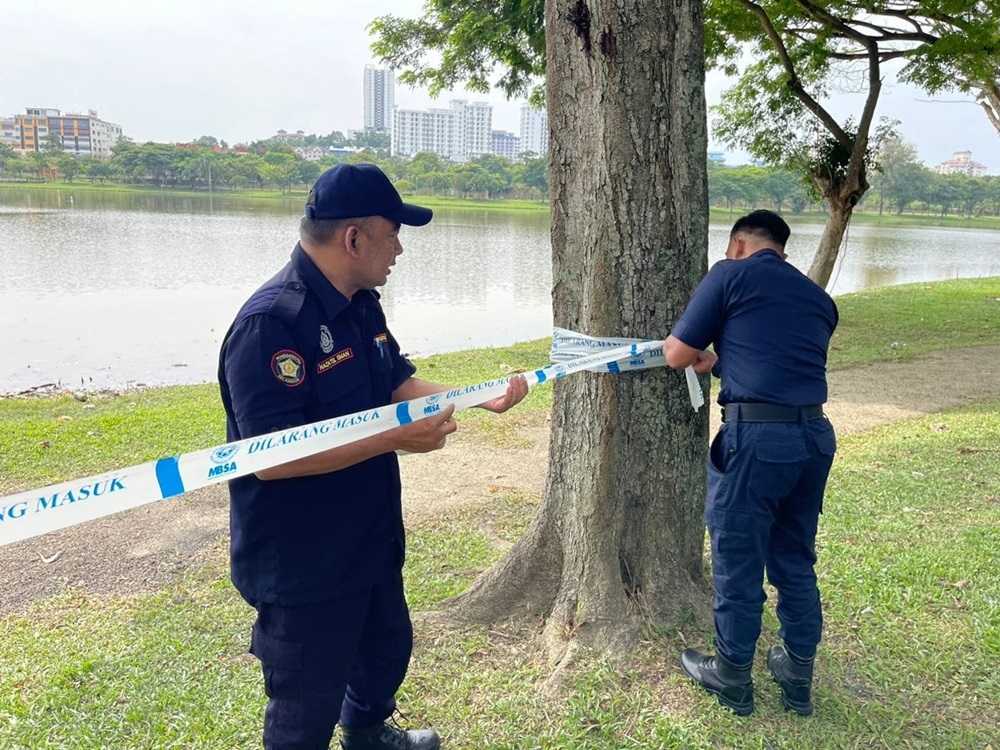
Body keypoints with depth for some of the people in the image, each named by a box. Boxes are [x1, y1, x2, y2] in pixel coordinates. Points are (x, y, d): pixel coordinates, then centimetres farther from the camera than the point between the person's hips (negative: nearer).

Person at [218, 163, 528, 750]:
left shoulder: (362, 305, 3)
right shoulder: (271, 323, -29)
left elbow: (399, 383, 13)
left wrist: (480, 397, 0)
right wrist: (395, 438, -32)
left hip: (370, 542, 10)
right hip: (302, 568, -10)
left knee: (388, 646, 31)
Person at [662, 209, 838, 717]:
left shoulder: (730, 275, 0)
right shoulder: (818, 298, 17)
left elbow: (676, 355, 1)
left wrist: (705, 354, 23)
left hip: (757, 437, -6)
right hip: (815, 437, 6)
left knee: (738, 564, 10)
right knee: (796, 563, 20)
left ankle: (732, 679, 27)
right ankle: (797, 678, 34)